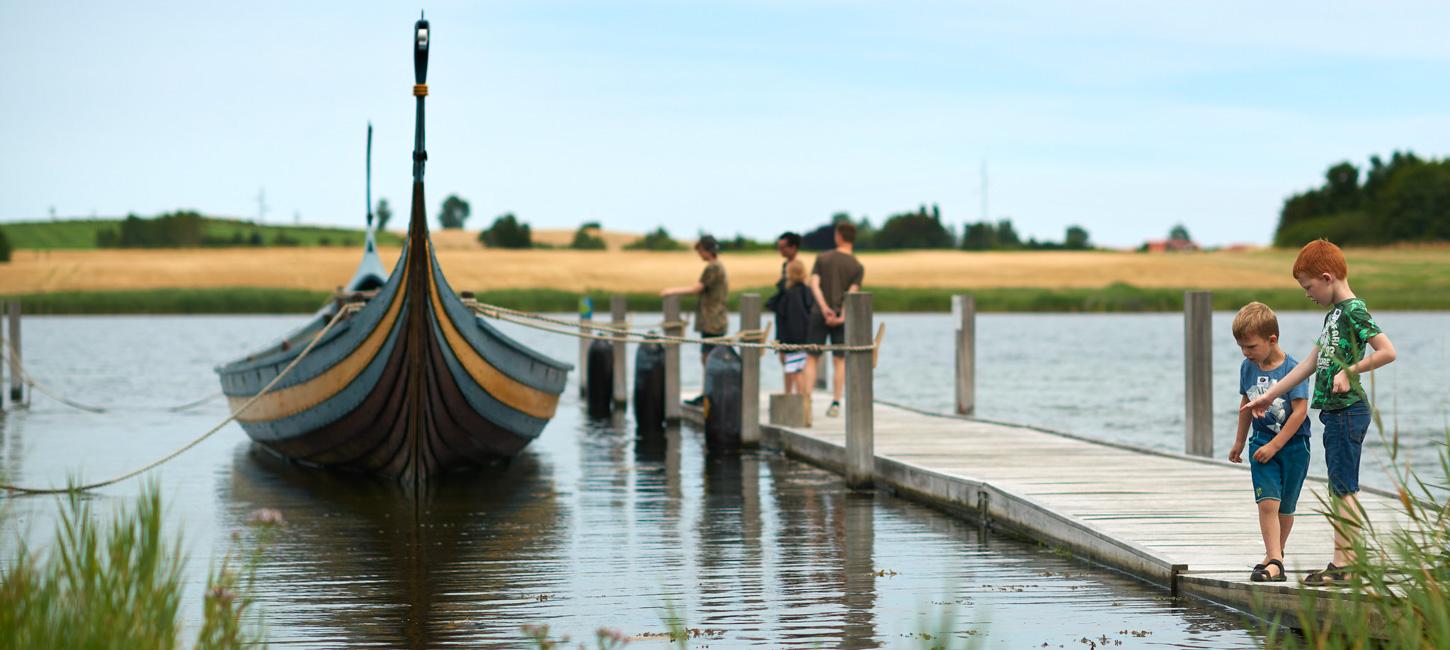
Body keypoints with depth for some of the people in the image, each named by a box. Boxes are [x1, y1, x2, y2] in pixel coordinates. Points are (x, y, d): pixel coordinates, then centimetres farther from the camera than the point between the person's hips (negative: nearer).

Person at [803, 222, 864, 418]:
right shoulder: (857, 267, 0)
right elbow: (852, 293, -11)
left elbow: (814, 284, -10)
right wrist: (843, 316, -16)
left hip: (819, 314, 0)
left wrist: (824, 308, -17)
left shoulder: (823, 258, 2)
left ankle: (806, 398, -4)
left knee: (812, 358, 6)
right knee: (839, 360, 5)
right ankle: (835, 403, 2)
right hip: (841, 317, 0)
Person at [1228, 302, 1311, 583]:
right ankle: (1274, 560, -16)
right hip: (1262, 443, 3)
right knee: (1267, 502, -12)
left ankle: (1275, 554, 25)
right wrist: (1239, 443, 25)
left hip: (1292, 444, -3)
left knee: (1284, 507, 8)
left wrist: (1274, 445, -18)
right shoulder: (1248, 368, 3)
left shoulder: (1292, 369, -15)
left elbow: (1300, 411, -17)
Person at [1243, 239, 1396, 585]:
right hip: (1334, 412, 10)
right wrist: (1270, 395, 25)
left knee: (1344, 487, -8)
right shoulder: (1334, 313, 17)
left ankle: (1344, 563, -7)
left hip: (1348, 410, -10)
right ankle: (1342, 561, 13)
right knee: (1338, 488, 10)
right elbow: (1311, 364, 23)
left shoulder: (1353, 310, -12)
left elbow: (1388, 351, -21)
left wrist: (1350, 371, -14)